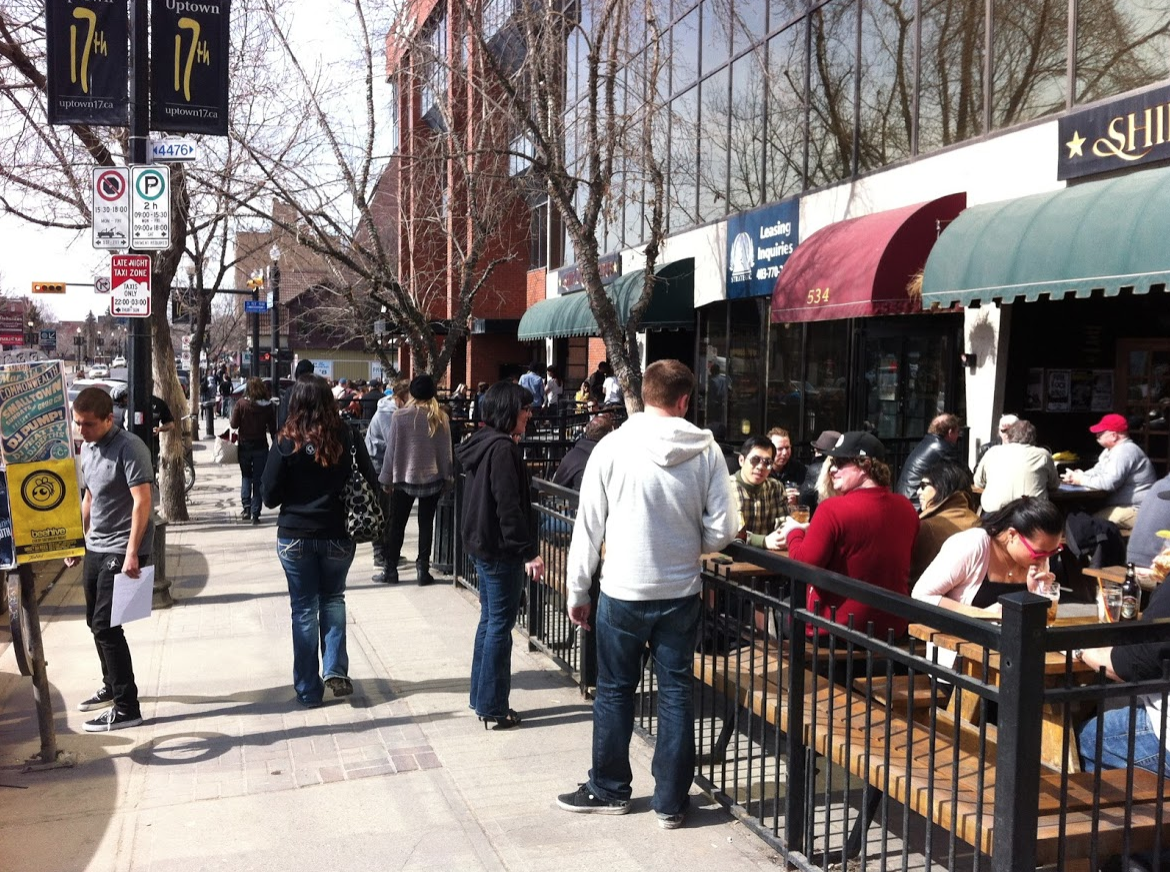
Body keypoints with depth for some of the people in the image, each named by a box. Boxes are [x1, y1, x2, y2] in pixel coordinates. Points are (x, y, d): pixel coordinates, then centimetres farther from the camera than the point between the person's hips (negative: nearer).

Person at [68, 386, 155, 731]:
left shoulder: (129, 448, -17)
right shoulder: (87, 448, 9)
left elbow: (142, 501, -23)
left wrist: (132, 553, -28)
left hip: (122, 551, -9)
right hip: (95, 548, 9)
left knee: (106, 626, -9)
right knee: (95, 622, 17)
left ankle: (127, 708, -2)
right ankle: (112, 686, 35)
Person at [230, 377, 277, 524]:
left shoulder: (241, 404, -11)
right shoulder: (268, 406, -7)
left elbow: (234, 424, -8)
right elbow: (273, 428, -3)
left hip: (244, 445, 0)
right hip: (261, 446, 0)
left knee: (246, 476, 18)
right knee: (258, 480, 7)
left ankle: (246, 507, 3)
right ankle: (255, 514, 4)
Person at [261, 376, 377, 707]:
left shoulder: (287, 443, -11)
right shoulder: (348, 439, -8)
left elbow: (270, 496, -7)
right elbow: (371, 484, -1)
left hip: (295, 536, -1)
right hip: (338, 535, 1)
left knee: (304, 609, 11)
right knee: (333, 599, 22)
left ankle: (308, 690, 16)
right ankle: (335, 669, 8)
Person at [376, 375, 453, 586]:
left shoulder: (400, 416, -10)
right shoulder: (440, 417, -5)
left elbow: (391, 449, -5)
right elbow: (445, 449, -1)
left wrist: (387, 478, 3)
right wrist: (447, 477, 10)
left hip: (404, 477, -1)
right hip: (432, 478, 1)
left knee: (397, 525, 8)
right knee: (426, 524, 8)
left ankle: (390, 570, 12)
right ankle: (423, 569, 9)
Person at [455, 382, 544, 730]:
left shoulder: (482, 443, 11)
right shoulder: (503, 448, -19)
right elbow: (509, 506, -23)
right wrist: (529, 551, -21)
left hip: (482, 544, 10)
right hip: (501, 548, -10)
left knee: (490, 620, 17)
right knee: (500, 625, -2)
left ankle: (481, 697, 26)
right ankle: (493, 708, 4)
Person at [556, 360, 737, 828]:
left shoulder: (613, 447, -9)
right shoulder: (706, 451, -6)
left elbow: (588, 526, -6)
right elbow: (721, 530, -6)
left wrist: (577, 592, 4)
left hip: (623, 592, -1)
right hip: (681, 592, 1)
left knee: (614, 690, 14)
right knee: (676, 692, 12)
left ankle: (609, 789, 28)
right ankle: (671, 800, 20)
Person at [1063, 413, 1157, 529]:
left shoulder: (1124, 451, -19)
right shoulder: (1112, 450, 16)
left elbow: (1109, 482, -28)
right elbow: (1098, 472, 16)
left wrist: (1082, 480, -16)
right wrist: (1079, 475, -4)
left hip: (1137, 510, -10)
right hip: (1125, 505, 10)